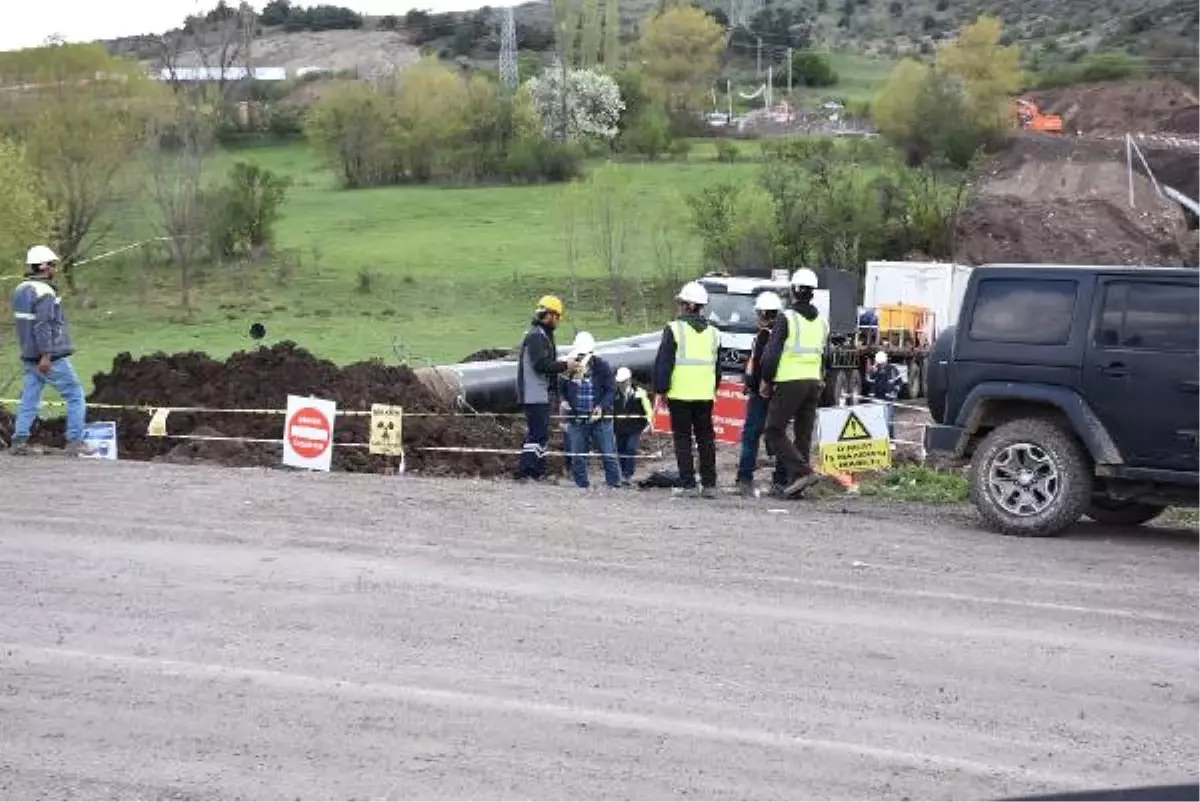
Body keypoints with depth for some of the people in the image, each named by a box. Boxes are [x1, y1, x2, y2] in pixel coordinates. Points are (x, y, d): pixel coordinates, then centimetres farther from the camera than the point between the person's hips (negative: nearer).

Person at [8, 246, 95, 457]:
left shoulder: (20, 290, 10)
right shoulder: (45, 293, -17)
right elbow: (42, 325, -23)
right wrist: (45, 355, -25)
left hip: (30, 357, 8)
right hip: (51, 357, -8)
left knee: (30, 399, 9)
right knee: (75, 396, 2)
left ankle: (19, 441, 4)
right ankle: (75, 442, 0)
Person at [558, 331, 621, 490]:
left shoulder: (601, 366, -6)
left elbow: (611, 389, -6)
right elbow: (561, 388, 14)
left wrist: (601, 406, -20)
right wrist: (563, 400, -6)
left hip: (600, 418, -3)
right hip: (576, 419, 3)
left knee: (608, 454, -1)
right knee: (577, 456, 7)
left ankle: (615, 485, 7)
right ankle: (581, 486, 17)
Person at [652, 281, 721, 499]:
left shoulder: (674, 329, -7)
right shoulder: (713, 333, 11)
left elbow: (663, 362, -8)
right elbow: (718, 366, 17)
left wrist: (661, 389, -2)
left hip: (680, 393, -4)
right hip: (705, 395, 4)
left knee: (683, 438, 1)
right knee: (706, 438, 10)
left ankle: (687, 484, -2)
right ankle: (709, 484, 9)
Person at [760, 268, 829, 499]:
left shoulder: (787, 318, -9)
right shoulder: (822, 322, 12)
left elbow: (771, 353, -11)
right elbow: (824, 356, 15)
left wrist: (766, 381, -1)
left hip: (790, 382, -7)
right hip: (814, 383, 7)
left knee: (775, 432, -1)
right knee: (804, 435, 10)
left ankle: (802, 471, -15)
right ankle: (796, 484, 9)